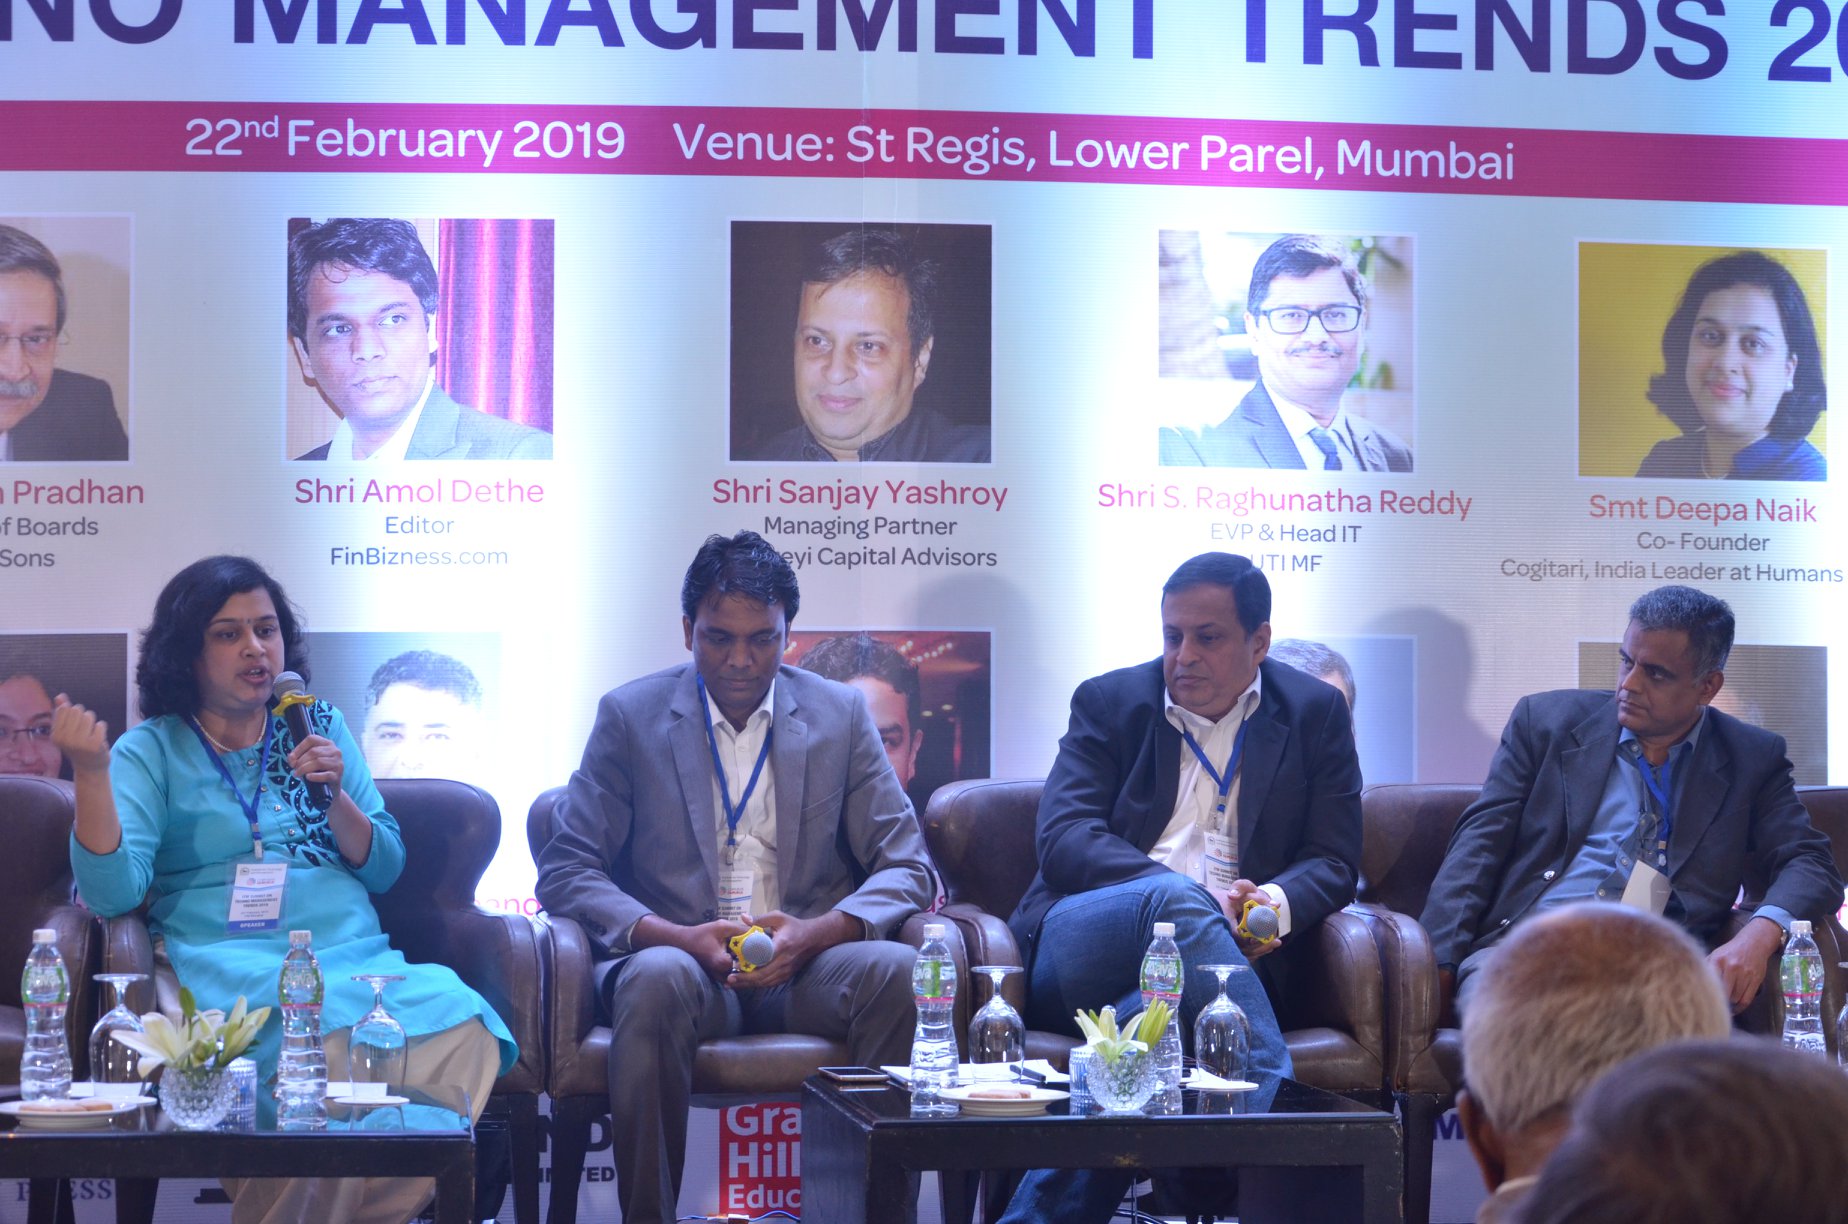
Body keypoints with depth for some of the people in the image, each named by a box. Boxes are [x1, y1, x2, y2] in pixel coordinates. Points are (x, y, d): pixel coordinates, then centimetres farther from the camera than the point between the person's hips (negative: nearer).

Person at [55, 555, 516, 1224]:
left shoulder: (323, 727, 21)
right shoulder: (150, 753, 10)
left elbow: (384, 870, 17)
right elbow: (113, 892, -6)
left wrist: (332, 796, -1)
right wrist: (90, 772, -17)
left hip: (354, 954, 4)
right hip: (227, 963, -4)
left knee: (461, 1025, -30)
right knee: (331, 1036, -39)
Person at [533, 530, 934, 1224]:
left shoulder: (841, 716, 11)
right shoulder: (629, 717, 7)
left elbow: (907, 868, 7)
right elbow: (563, 872, 1)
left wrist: (816, 932, -14)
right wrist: (678, 936, -16)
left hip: (805, 968, 1)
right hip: (682, 962, -1)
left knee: (895, 971, -31)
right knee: (658, 977, -37)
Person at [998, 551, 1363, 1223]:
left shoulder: (1316, 714, 15)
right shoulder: (1108, 702, 12)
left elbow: (1333, 862, 10)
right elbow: (1063, 839, -2)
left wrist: (1276, 903, -17)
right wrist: (1192, 897, -19)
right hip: (1075, 948, 0)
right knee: (1174, 900, -38)